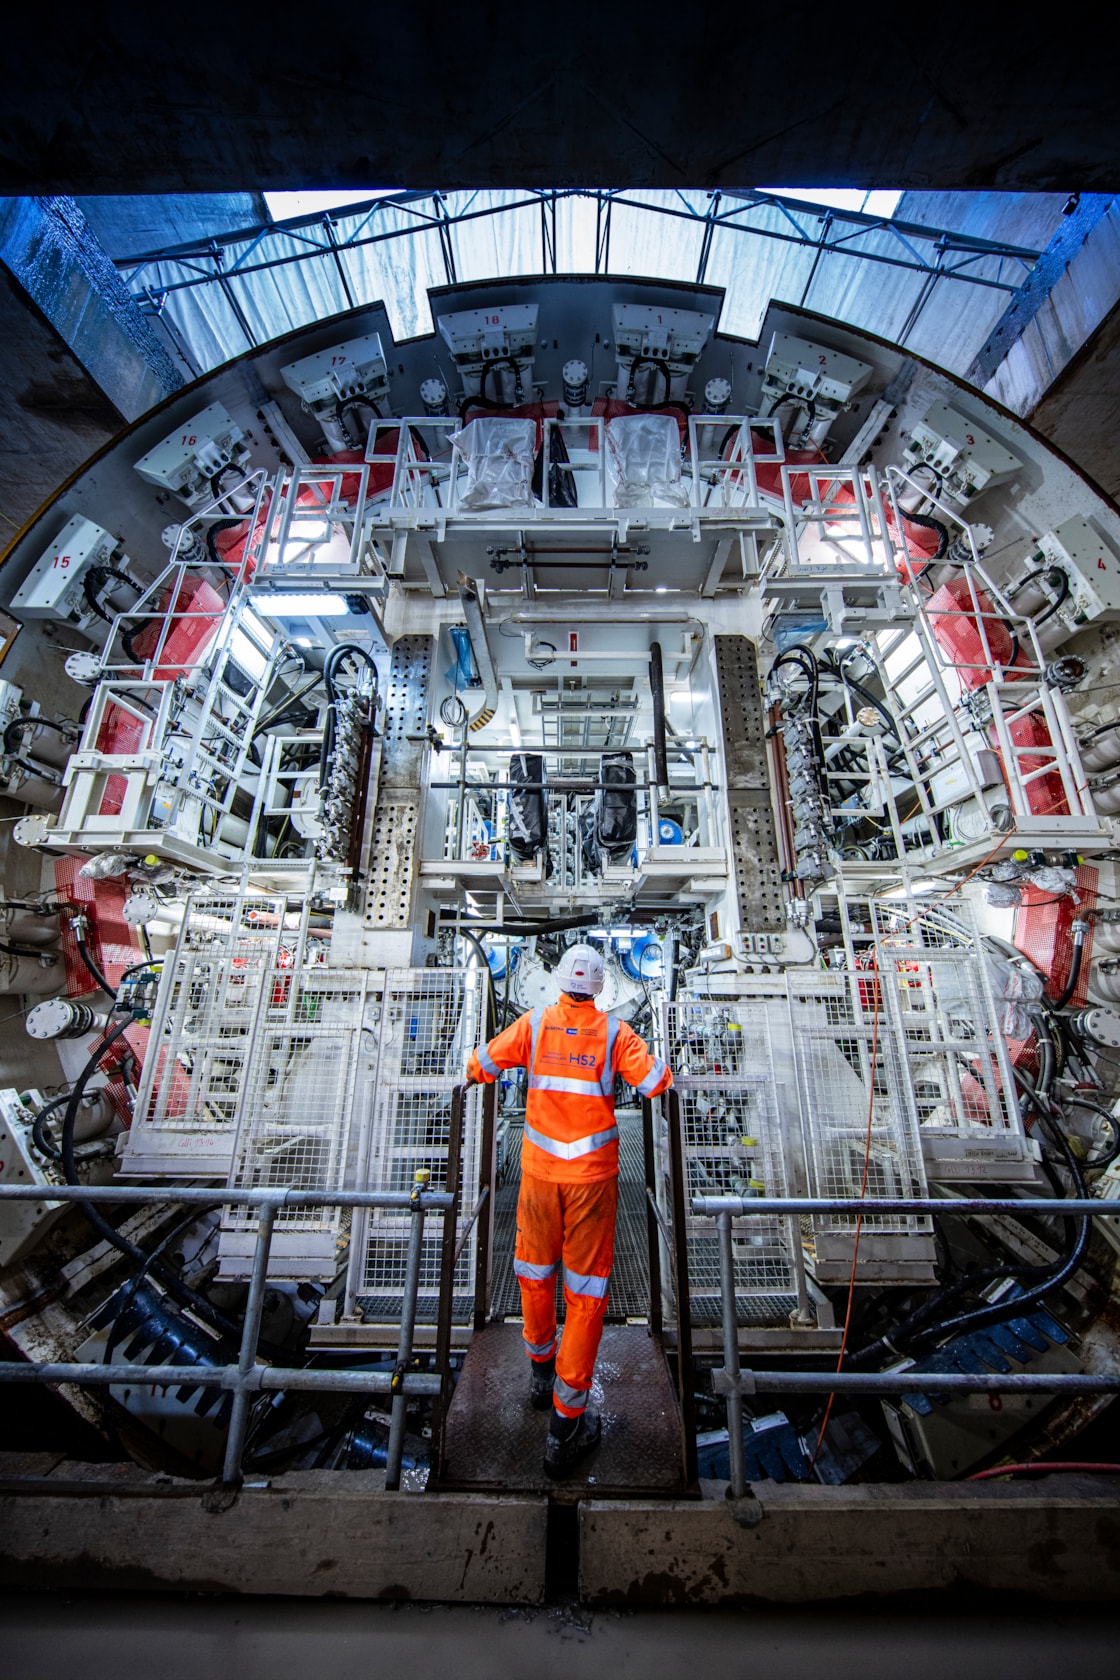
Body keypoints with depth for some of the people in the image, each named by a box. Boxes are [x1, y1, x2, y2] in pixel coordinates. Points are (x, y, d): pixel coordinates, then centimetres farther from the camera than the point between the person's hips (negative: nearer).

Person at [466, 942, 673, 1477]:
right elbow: (656, 1083, -16)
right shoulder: (615, 1031, -12)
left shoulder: (534, 1024, -9)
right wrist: (660, 1068, 6)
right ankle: (567, 1422, 23)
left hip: (539, 1169, 2)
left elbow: (480, 1065, -10)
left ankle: (541, 1369, 48)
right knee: (586, 1288, 13)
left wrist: (479, 1075, 12)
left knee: (535, 1270, 25)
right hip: (592, 1173, -2)